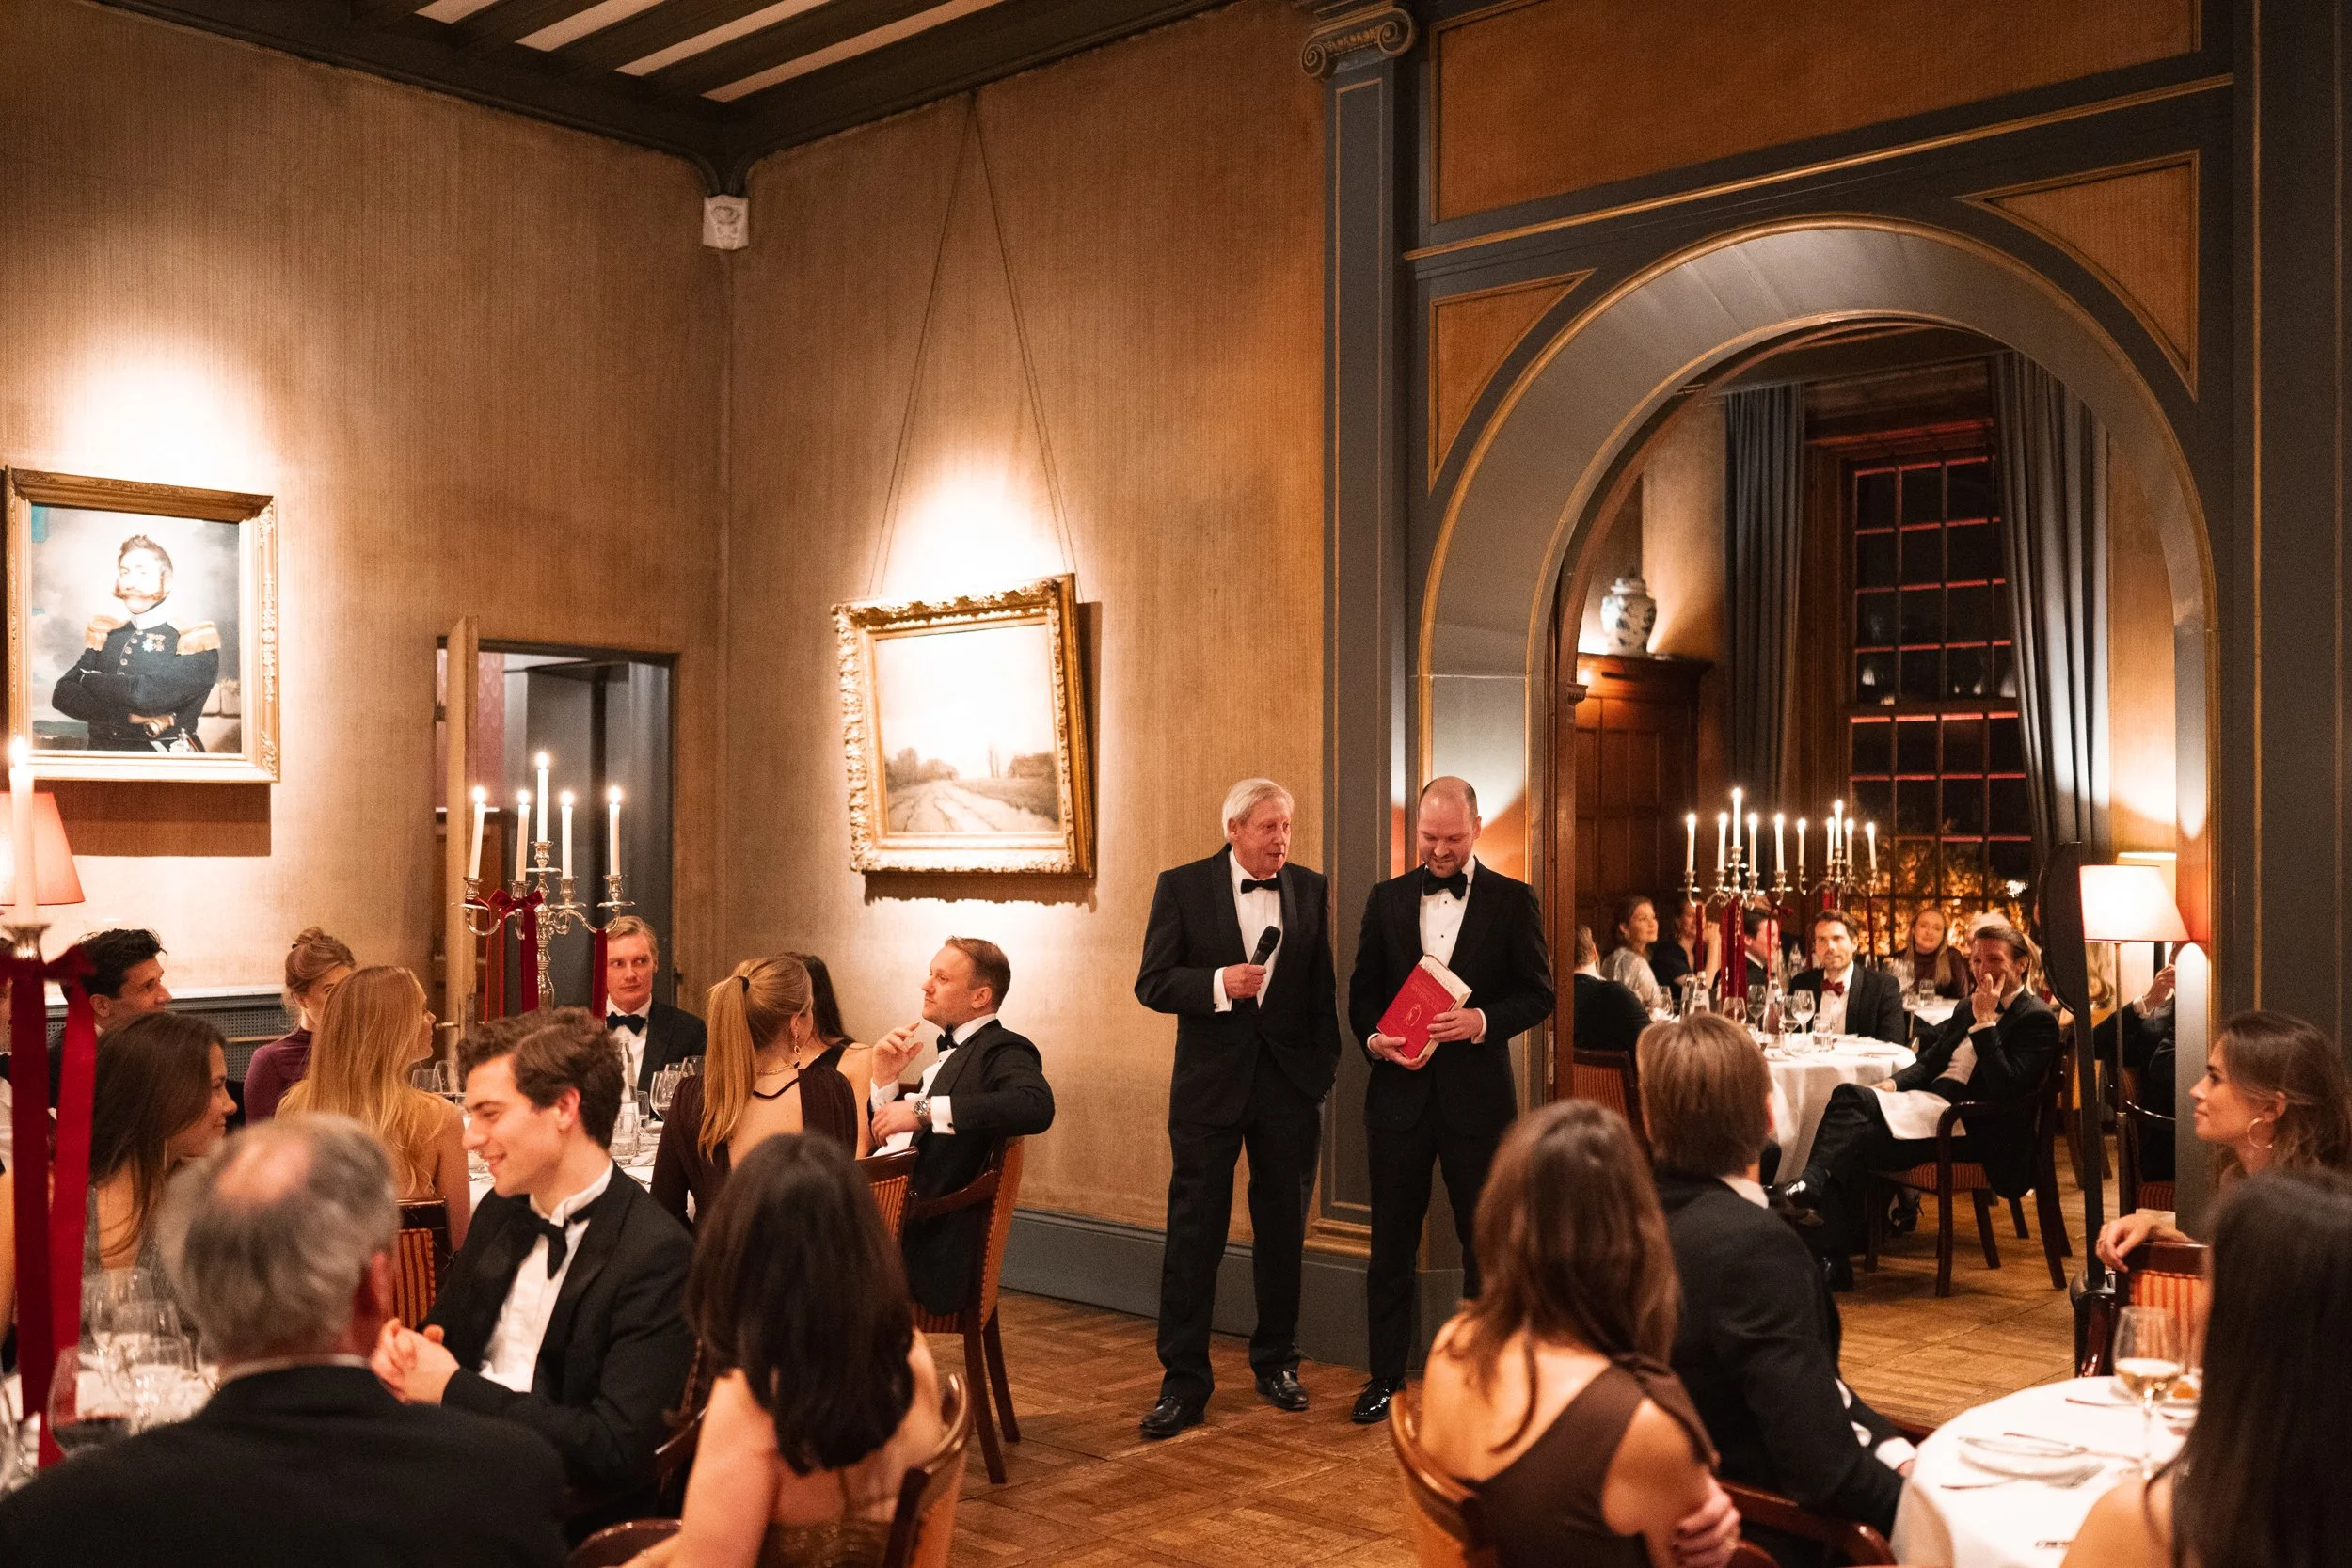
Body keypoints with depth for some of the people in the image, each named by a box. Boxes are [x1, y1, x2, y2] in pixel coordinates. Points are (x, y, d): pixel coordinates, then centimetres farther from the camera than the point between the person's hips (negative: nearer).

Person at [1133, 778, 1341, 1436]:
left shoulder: (1311, 889, 5)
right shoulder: (1183, 888, -3)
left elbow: (1322, 989, 9)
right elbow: (1152, 983, -5)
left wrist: (1324, 1068, 2)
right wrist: (1218, 983, -20)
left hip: (1289, 1084, 3)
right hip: (1210, 1084, -2)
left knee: (1283, 1232, 12)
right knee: (1194, 1233, 0)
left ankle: (1277, 1363, 27)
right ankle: (1184, 1382, 8)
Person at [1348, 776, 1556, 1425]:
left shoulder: (1512, 900, 0)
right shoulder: (1387, 899, 7)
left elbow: (1538, 992, -1)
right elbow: (1363, 988, 10)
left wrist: (1482, 1020, -18)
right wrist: (1375, 1039, -9)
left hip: (1478, 1095, -2)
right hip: (1400, 1090, 2)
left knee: (1485, 1243, 8)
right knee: (1391, 1242, 7)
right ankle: (1385, 1376, 18)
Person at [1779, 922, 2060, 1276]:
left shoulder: (2037, 1019, -3)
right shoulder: (1968, 1007, 22)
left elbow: (2005, 1088, -16)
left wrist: (1985, 1022, -16)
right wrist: (1893, 1083, 6)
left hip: (1968, 1124, -7)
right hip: (1928, 1100, 7)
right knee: (1848, 1095, -23)